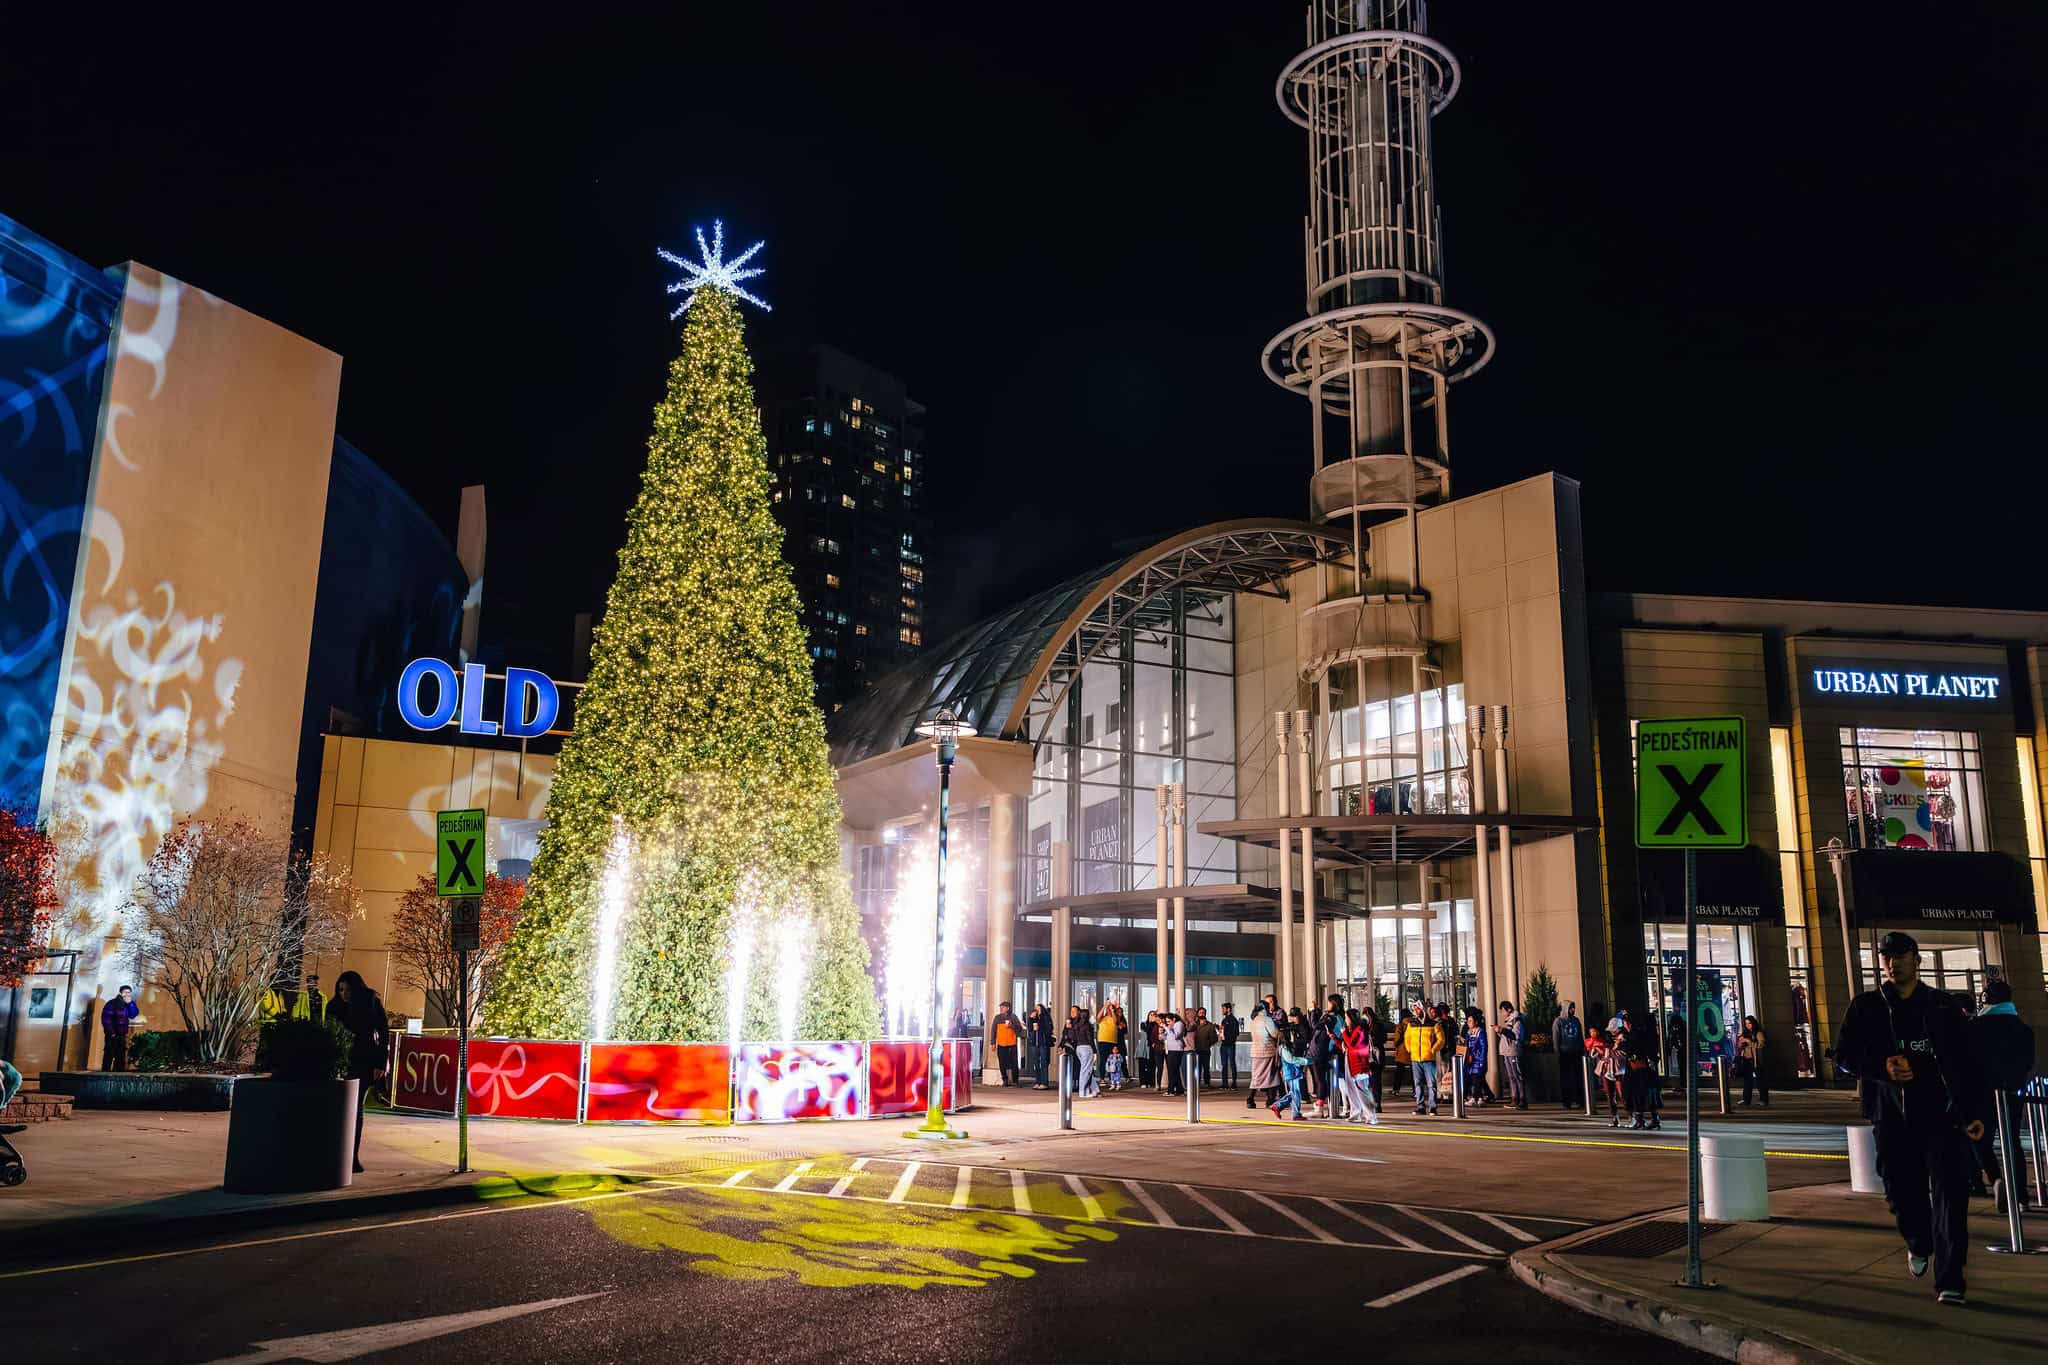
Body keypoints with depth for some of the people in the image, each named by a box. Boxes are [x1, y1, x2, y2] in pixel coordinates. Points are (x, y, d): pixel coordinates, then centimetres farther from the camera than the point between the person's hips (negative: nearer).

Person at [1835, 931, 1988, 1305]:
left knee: (1949, 1194, -8)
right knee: (1901, 1191, 9)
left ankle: (1949, 1282, -5)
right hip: (1891, 1116, 1)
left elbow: (1965, 1062, 7)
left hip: (1941, 1112, -1)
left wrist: (1974, 1112, -2)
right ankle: (1918, 1245, 40)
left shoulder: (1942, 1007, 7)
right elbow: (1844, 1054, 4)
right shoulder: (1865, 1007, 6)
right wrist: (1882, 1067, -14)